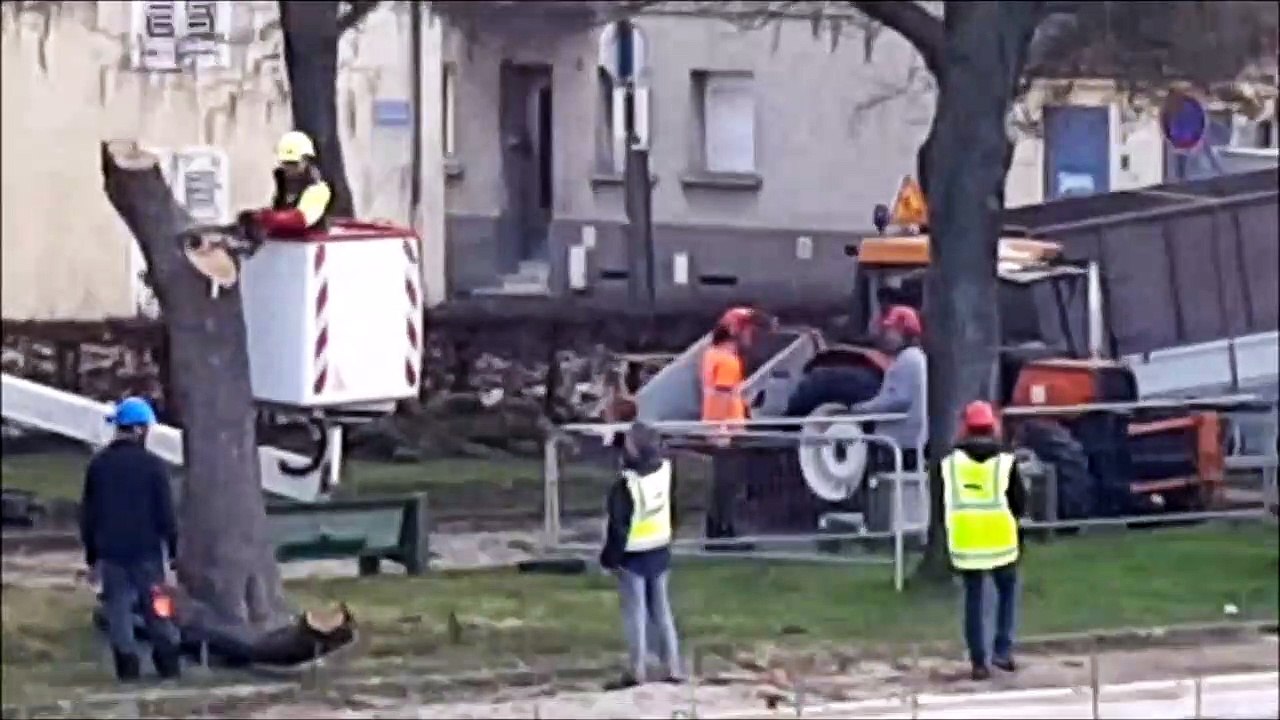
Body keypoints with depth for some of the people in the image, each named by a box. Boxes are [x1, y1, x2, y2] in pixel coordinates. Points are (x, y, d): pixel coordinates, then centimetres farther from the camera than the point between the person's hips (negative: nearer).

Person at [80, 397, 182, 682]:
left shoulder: (98, 465, 3)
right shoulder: (153, 465, -8)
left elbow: (87, 514, 7)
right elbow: (165, 513, -7)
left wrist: (91, 556, 14)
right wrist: (173, 549, 3)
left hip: (110, 552, 2)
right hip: (146, 550, -2)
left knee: (118, 607, 4)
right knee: (156, 606, 8)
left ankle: (127, 665, 0)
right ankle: (168, 663, 9)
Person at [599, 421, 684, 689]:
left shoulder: (626, 483, -24)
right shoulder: (666, 470, -6)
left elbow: (618, 525, -18)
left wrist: (609, 556, -8)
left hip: (633, 557, -6)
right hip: (660, 552, 6)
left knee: (635, 613, 2)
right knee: (661, 610, 14)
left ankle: (636, 671, 4)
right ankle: (673, 668, 15)